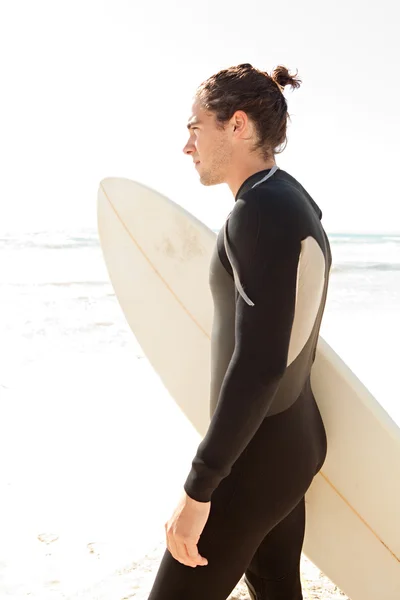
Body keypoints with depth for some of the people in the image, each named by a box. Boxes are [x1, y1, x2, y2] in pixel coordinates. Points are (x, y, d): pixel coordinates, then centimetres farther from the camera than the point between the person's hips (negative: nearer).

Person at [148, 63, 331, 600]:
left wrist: (198, 488, -24)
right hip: (297, 439, 10)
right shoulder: (297, 204, 9)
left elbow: (258, 362, -28)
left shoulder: (260, 209, -21)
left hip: (255, 457, -10)